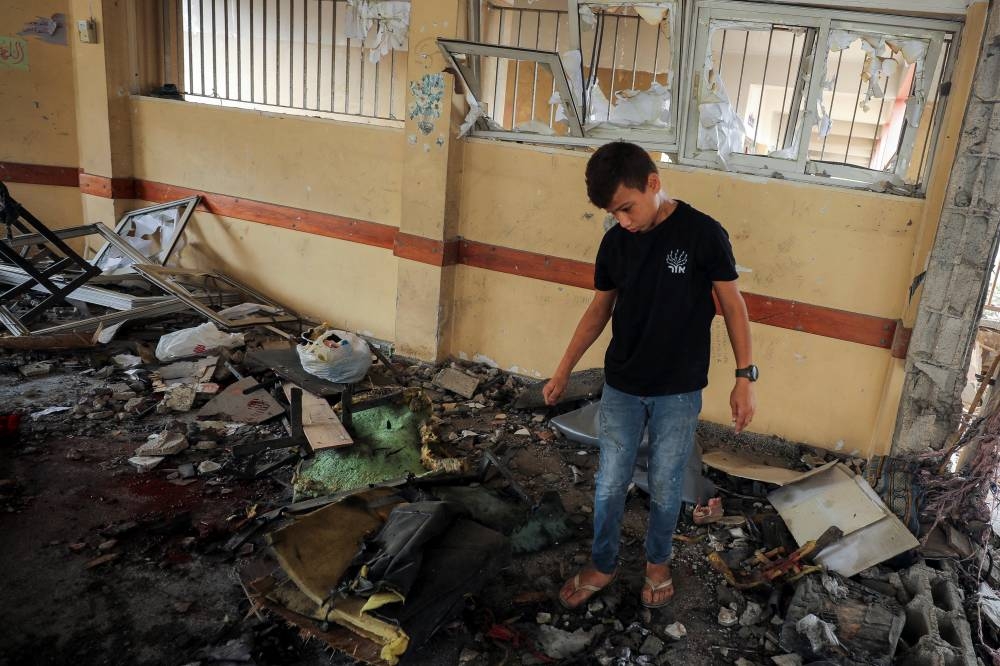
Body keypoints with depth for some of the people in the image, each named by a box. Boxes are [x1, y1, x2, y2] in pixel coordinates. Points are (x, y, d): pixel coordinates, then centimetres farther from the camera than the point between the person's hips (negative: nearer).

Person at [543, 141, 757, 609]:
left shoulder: (703, 234, -14)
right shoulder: (614, 242, -3)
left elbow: (732, 305, -6)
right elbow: (598, 311, 8)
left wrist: (745, 377, -7)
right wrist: (563, 372, 10)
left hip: (679, 394, -3)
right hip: (620, 389, 3)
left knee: (665, 489, 13)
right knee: (609, 486, 12)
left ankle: (657, 562, 39)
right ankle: (602, 566, 34)